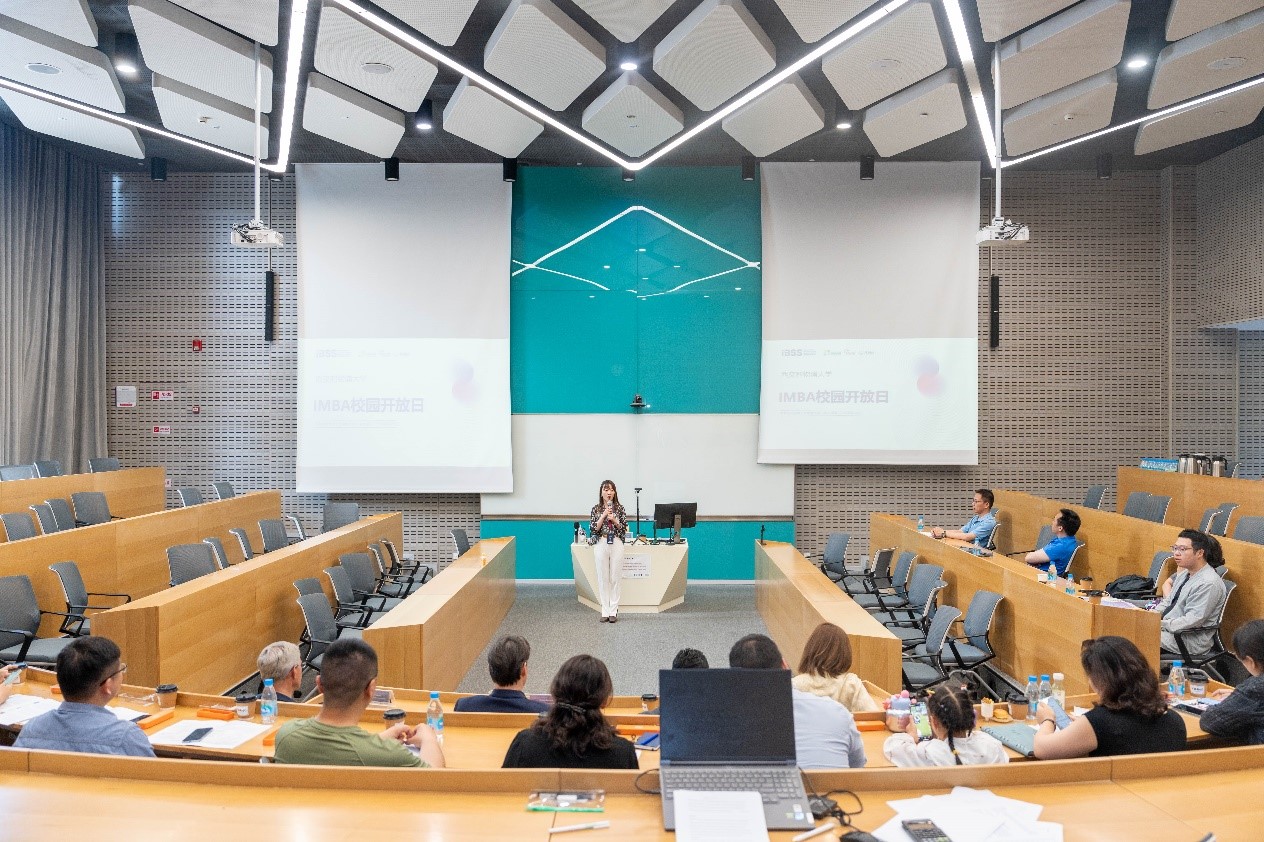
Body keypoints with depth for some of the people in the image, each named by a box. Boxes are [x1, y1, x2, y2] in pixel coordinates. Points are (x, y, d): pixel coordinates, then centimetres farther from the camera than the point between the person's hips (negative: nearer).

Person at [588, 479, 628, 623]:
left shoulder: (620, 508, 3)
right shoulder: (596, 509, 4)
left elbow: (624, 528, 2)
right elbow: (594, 529, -4)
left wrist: (614, 520, -14)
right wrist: (603, 516, -13)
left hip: (616, 544, 0)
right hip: (601, 544, 0)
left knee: (615, 578, 1)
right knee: (603, 578, 2)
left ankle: (613, 611, 7)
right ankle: (605, 612, 9)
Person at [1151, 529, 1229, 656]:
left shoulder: (1209, 583, -18)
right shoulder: (1185, 573, 12)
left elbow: (1192, 620, -22)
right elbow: (1167, 602, 18)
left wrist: (1160, 625, -22)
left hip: (1192, 640, -9)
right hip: (1170, 629, 9)